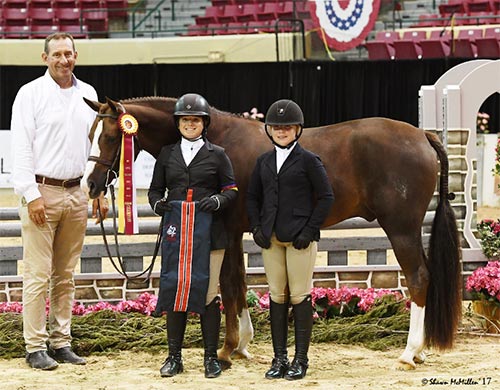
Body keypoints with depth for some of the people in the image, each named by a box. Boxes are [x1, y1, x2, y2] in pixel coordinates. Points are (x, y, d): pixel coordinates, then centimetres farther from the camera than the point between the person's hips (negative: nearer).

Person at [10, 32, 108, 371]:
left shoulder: (88, 95, 12)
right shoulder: (30, 94, -4)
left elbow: (97, 146, 17)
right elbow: (21, 148, -8)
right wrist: (32, 194, -15)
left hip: (76, 194, 5)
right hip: (41, 192, -5)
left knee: (65, 276, 9)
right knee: (38, 275, -5)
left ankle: (61, 342, 16)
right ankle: (36, 347, -1)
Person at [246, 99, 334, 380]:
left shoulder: (309, 161, -4)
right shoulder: (264, 161, 11)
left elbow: (326, 197, -5)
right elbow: (253, 197, 17)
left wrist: (310, 231, -11)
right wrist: (256, 228, 3)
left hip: (300, 238, -5)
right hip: (271, 239, 5)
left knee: (300, 297, -1)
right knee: (277, 296, 8)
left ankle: (301, 359, 6)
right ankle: (279, 358, 14)